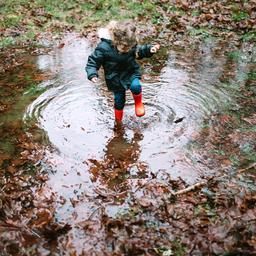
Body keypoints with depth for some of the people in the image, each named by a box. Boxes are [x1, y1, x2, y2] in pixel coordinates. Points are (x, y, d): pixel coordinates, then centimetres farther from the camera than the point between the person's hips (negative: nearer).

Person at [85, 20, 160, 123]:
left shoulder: (130, 43, -14)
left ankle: (138, 102, 4)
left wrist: (149, 49, -9)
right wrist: (92, 74, -31)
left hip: (131, 72, 2)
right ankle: (118, 119, 41)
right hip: (115, 77, -2)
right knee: (119, 100, 10)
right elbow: (92, 61, -16)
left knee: (135, 86, -30)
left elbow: (138, 51, 7)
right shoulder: (103, 47, -28)